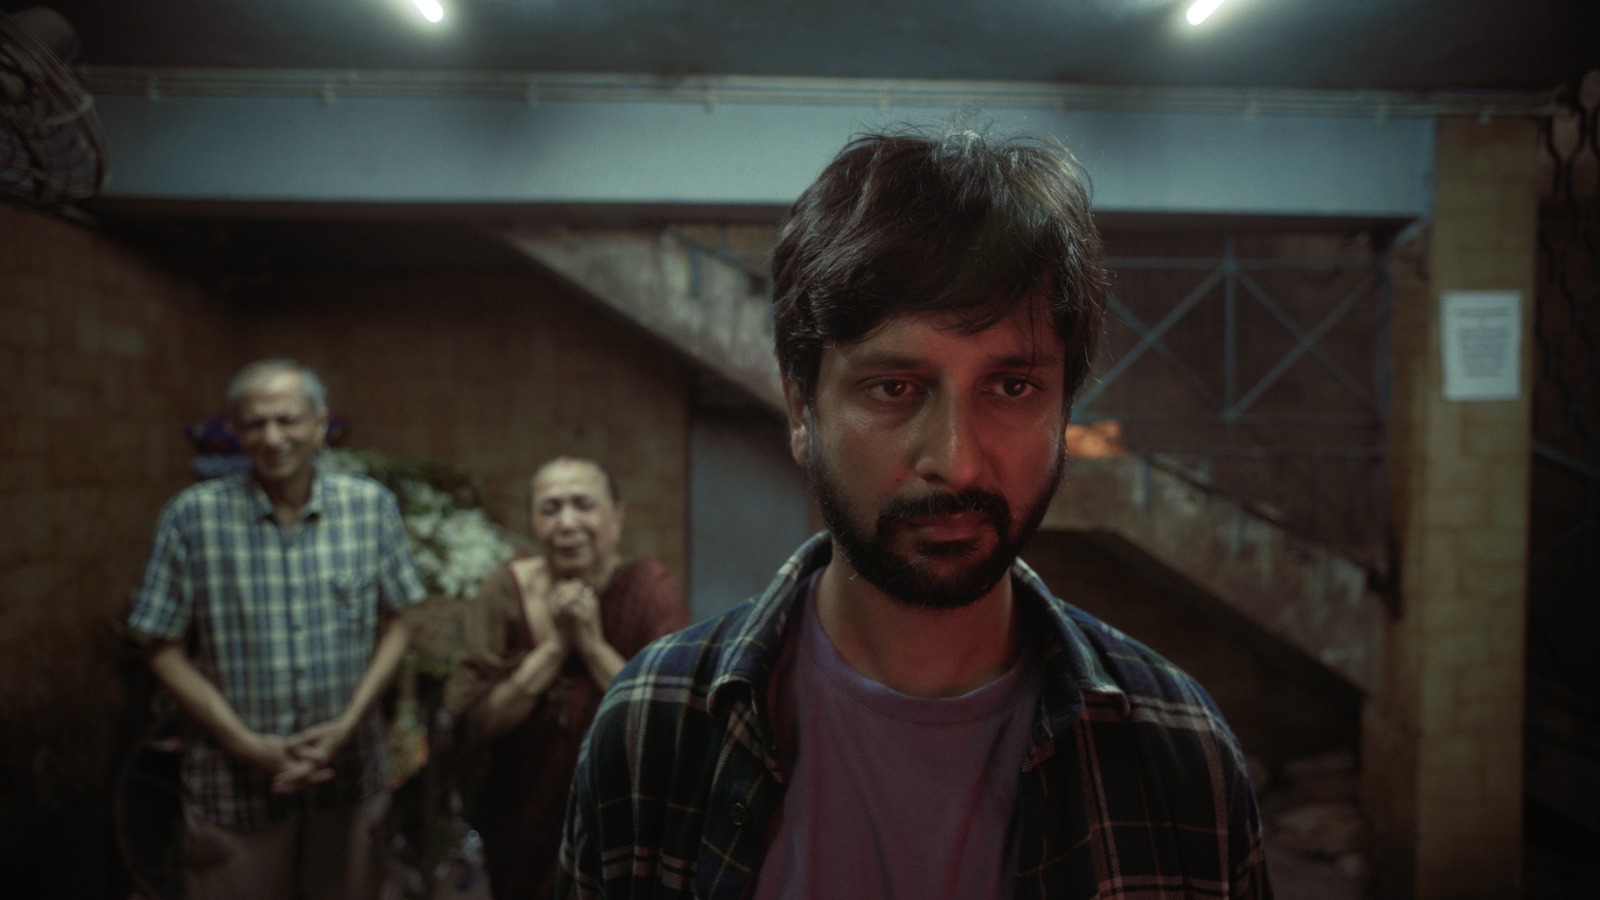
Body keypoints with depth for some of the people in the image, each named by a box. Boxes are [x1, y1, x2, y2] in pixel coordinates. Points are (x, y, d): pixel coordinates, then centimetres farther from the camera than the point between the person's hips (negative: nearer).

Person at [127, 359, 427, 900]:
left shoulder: (372, 505, -4)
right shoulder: (193, 516, -9)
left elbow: (394, 626, 1)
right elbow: (167, 652, -4)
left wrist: (347, 724, -10)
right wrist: (246, 744, -12)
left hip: (351, 775, 2)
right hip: (236, 782, -1)